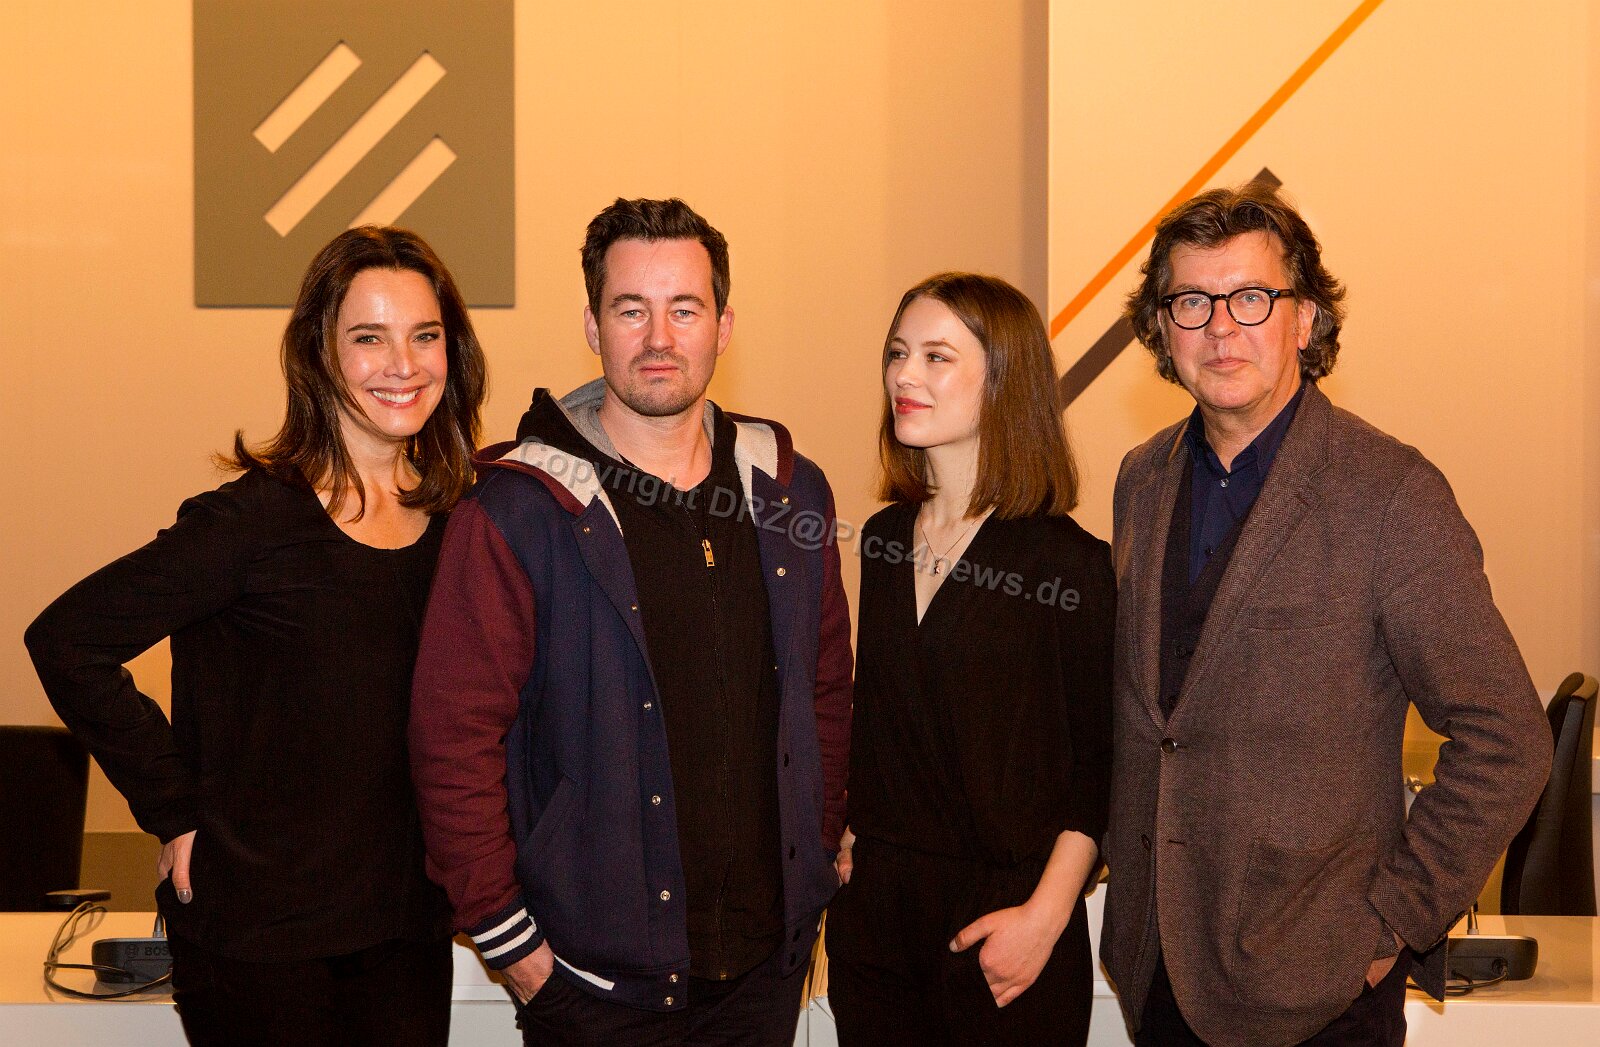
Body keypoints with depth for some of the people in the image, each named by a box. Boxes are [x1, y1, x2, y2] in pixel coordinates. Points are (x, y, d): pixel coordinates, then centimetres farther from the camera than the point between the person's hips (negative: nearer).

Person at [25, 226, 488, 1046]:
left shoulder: (456, 515, 3)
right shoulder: (255, 519, -14)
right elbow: (67, 641, -13)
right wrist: (174, 810, -11)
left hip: (409, 922, 5)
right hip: (259, 927, -5)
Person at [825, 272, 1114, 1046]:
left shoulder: (1072, 565, -9)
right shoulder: (883, 541, 7)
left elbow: (1100, 765, -9)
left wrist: (1045, 916, -15)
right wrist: (841, 841, 9)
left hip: (1002, 930, -5)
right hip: (871, 909, 5)